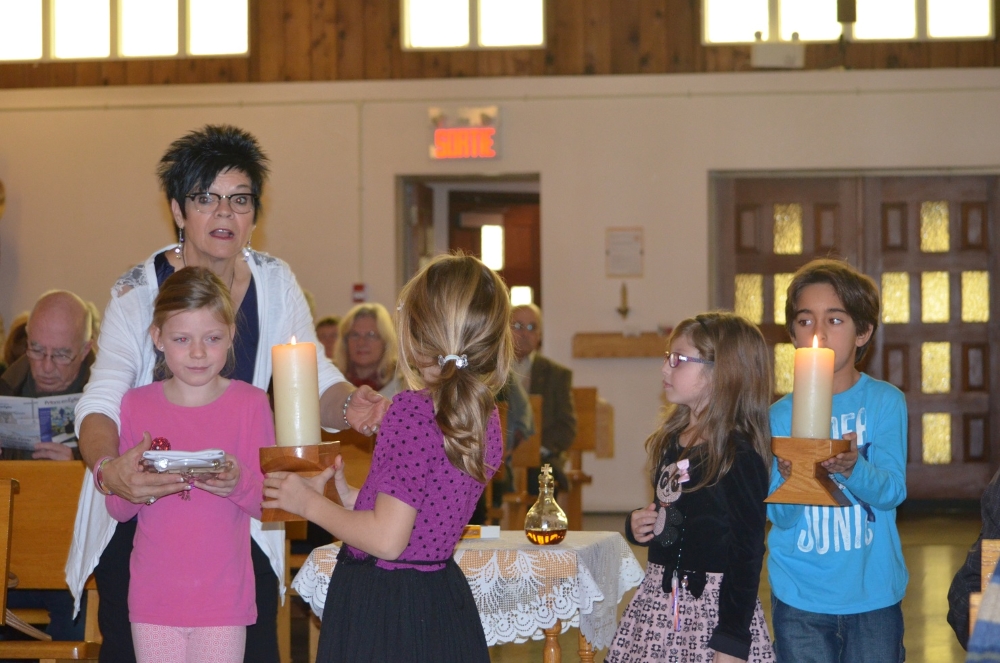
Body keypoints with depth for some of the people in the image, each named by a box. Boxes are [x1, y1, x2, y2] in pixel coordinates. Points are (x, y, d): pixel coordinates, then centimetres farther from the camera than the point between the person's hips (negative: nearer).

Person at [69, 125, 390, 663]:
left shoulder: (274, 284, 0)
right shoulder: (137, 292, -10)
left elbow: (314, 378, -5)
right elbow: (101, 400, -21)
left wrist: (349, 405, -30)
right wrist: (108, 469, -43)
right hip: (140, 521, -2)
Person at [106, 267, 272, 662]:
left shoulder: (250, 403, -1)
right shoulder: (136, 404, 3)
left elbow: (268, 504, -2)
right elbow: (116, 508, 4)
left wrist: (237, 484, -23)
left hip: (223, 598, -1)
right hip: (154, 597, 2)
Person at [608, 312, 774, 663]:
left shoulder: (740, 456, -15)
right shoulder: (671, 442, 8)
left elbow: (747, 552, -16)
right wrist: (637, 525, 2)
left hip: (714, 604, -7)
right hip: (658, 596, 7)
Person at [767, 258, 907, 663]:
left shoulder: (886, 402, -3)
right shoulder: (781, 414, 0)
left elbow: (893, 490, -13)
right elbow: (780, 517, -7)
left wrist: (852, 468, -32)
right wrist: (790, 480, -28)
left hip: (873, 593, -1)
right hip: (799, 597, 1)